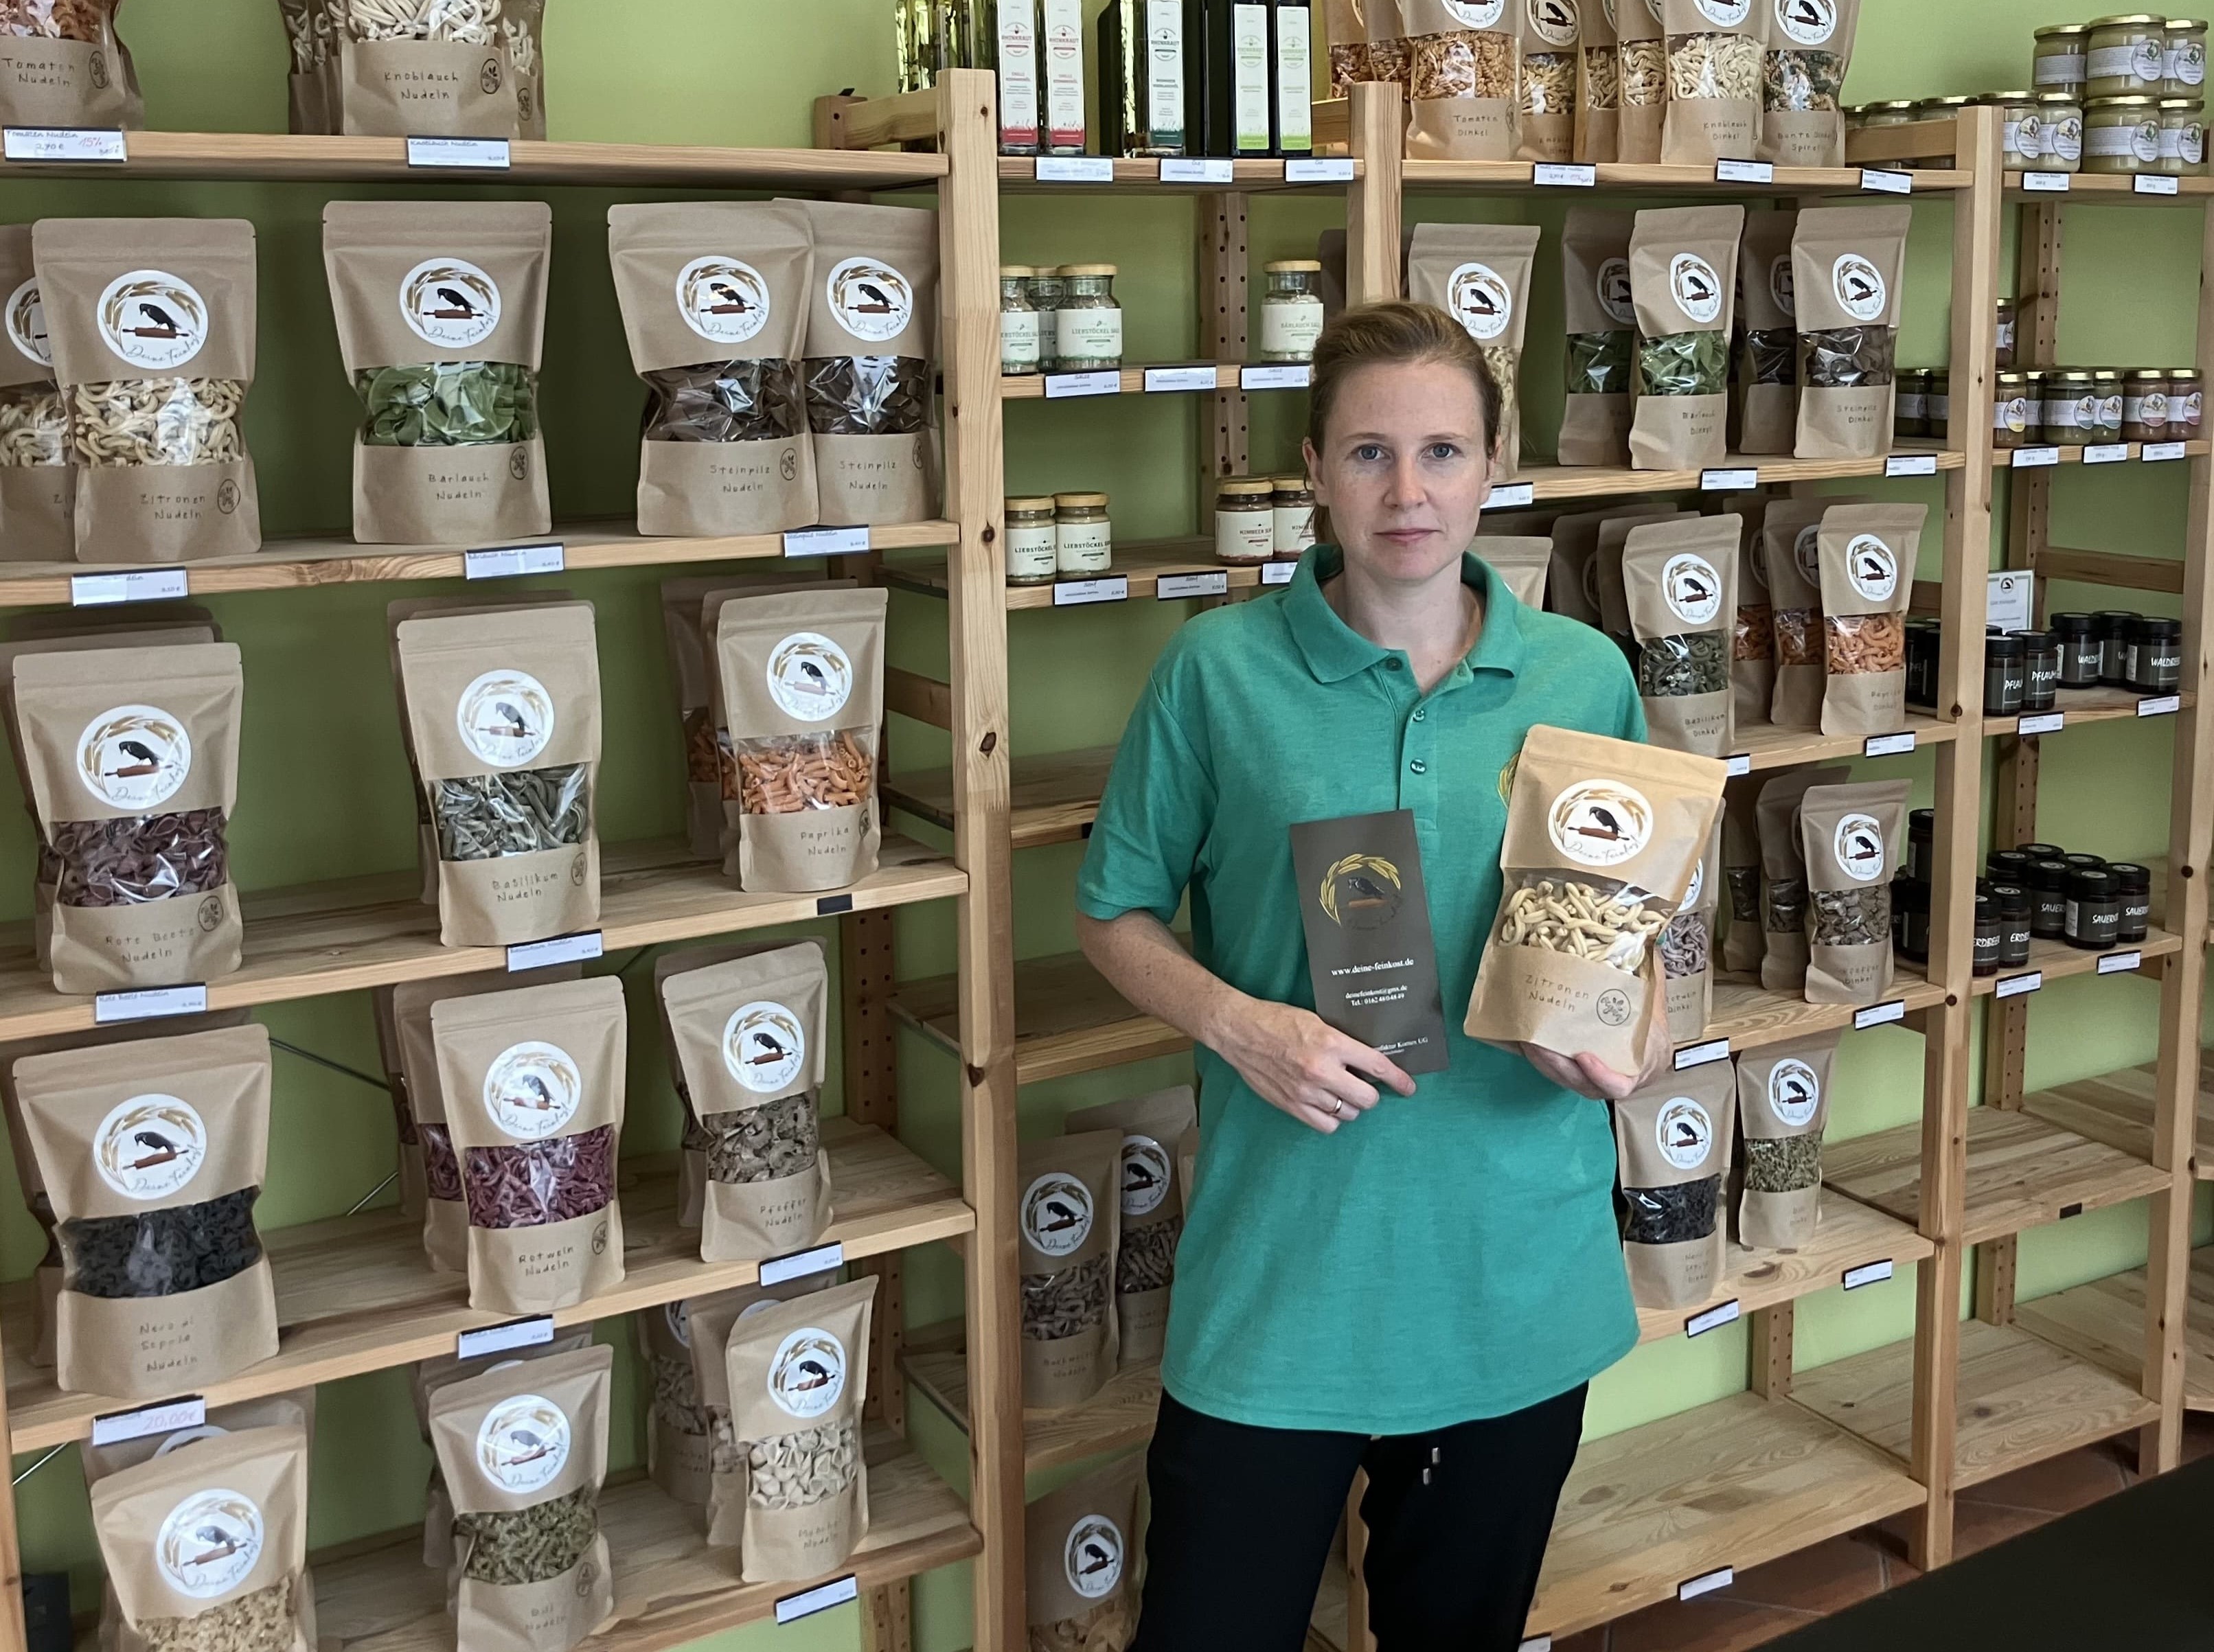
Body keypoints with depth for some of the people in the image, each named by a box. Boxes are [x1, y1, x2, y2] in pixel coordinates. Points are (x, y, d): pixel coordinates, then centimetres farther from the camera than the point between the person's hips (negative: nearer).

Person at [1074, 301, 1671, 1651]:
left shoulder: (1586, 677, 0)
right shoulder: (1221, 668, -6)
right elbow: (1116, 913, 2)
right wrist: (1238, 1023, -16)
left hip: (1519, 1264, 2)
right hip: (1280, 1266, -2)